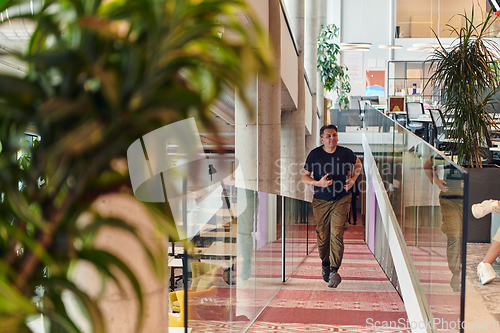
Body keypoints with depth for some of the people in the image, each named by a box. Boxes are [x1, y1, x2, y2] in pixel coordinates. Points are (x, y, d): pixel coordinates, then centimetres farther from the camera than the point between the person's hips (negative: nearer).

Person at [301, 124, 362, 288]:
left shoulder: (345, 153, 0)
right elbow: (304, 176, 2)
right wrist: (318, 183, -16)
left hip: (341, 199, 0)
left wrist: (353, 179, 5)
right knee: (323, 236, 6)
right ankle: (325, 263, 32)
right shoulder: (314, 154, -3)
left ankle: (334, 270, -10)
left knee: (337, 234, -15)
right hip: (321, 201, 1)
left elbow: (358, 164, 21)